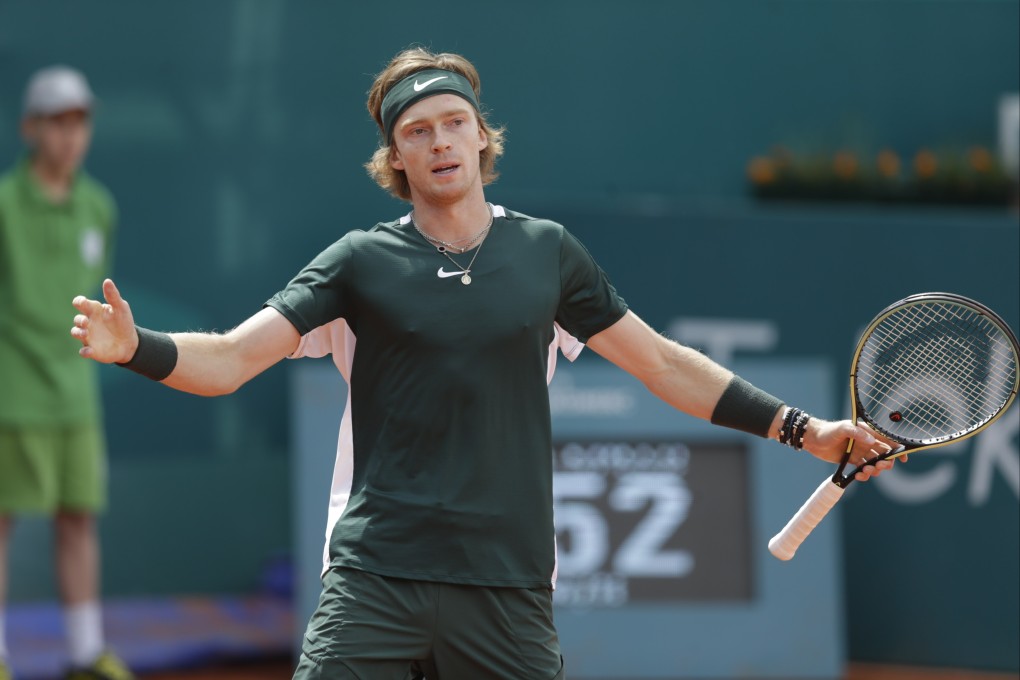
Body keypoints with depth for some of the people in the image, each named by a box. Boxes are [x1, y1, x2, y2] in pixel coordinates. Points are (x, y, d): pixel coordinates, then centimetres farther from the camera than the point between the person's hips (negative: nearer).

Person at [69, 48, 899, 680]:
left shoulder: (546, 253, 9)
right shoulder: (363, 262, 3)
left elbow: (666, 365, 17)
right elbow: (228, 359, -3)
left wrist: (801, 428, 13)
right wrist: (135, 346, -23)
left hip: (508, 584, 2)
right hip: (376, 577, -2)